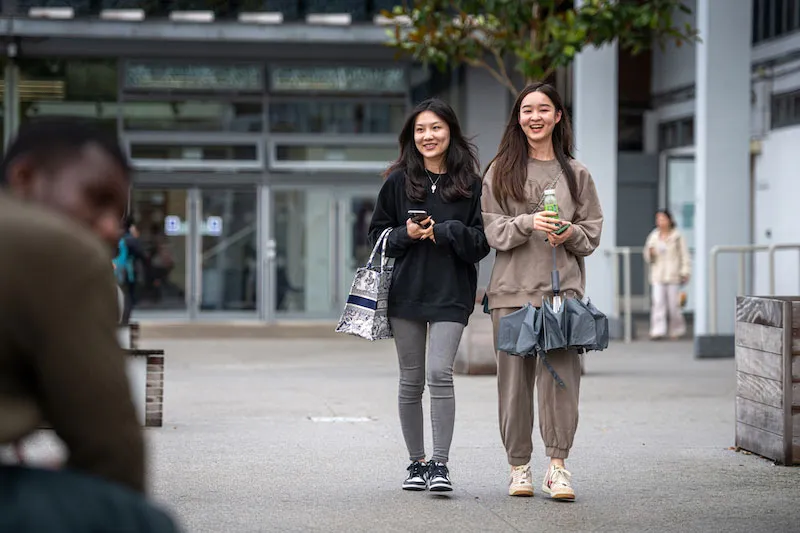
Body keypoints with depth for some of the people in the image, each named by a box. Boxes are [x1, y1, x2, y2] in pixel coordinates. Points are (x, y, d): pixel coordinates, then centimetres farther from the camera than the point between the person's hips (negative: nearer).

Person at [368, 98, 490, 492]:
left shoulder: (470, 184, 3)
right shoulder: (398, 181, 7)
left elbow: (482, 241, 2)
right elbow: (378, 233, 10)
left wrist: (447, 232, -13)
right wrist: (405, 235, -9)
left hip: (451, 293, -2)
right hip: (405, 292, 2)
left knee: (439, 372, -15)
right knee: (411, 380, 7)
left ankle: (440, 463, -9)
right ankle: (417, 462, 19)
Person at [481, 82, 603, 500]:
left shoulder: (575, 173, 12)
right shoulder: (500, 170, 9)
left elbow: (593, 231, 13)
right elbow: (491, 229, 2)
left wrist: (571, 234, -8)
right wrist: (528, 223, -14)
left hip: (562, 285, 0)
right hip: (512, 287, 0)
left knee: (559, 372, -9)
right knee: (515, 376, 0)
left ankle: (558, 466, -5)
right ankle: (519, 466, 9)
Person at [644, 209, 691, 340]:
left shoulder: (677, 237, 1)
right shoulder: (653, 236, 11)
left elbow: (685, 255, 1)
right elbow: (648, 258, 16)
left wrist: (685, 273, -5)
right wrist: (650, 253, -7)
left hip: (673, 276, -3)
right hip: (658, 276, 3)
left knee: (674, 304, 0)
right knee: (658, 302, -8)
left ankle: (677, 330, 16)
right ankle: (658, 331, -11)